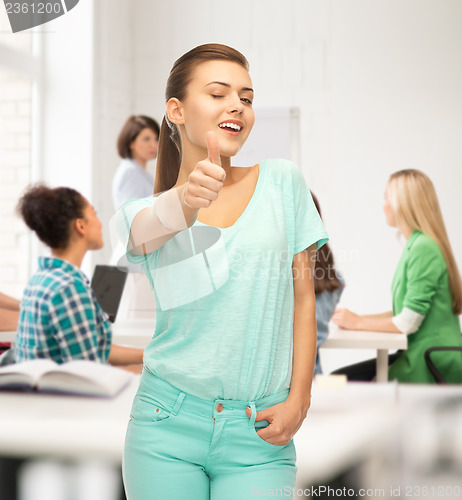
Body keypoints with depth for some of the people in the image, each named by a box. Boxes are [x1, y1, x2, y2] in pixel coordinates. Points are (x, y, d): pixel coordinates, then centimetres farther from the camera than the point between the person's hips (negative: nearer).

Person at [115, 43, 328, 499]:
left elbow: (303, 295, 5)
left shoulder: (282, 182, 3)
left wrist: (298, 400, -3)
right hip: (168, 424, 0)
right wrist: (187, 202, -45)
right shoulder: (145, 214, 2)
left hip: (258, 432, 0)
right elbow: (148, 230, -23)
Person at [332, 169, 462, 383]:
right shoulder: (415, 245, 15)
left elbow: (408, 323, -19)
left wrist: (358, 323, -6)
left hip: (430, 365, -9)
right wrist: (357, 318, 11)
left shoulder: (424, 249, -16)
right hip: (417, 354, 9)